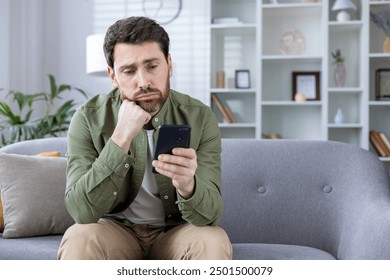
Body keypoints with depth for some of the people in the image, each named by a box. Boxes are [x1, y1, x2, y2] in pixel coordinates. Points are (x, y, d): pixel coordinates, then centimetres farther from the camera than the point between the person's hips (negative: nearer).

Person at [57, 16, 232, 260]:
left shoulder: (200, 118, -13)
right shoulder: (89, 118, -14)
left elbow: (210, 214, -19)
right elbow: (82, 211, -23)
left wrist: (187, 185, -44)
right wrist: (122, 137, -33)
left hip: (175, 231, 1)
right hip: (115, 229, 0)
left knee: (213, 243, -30)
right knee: (79, 240, -32)